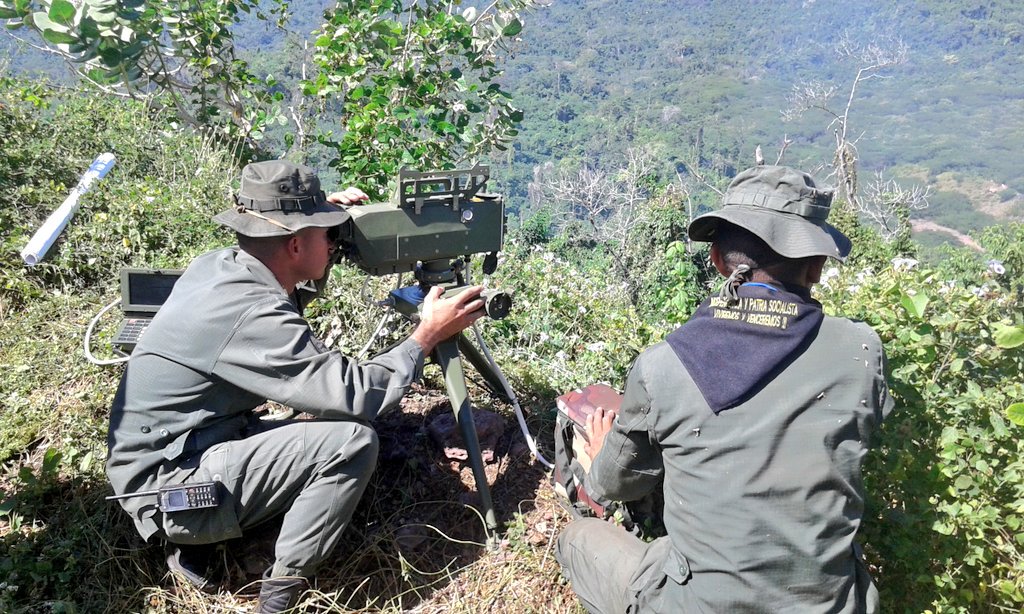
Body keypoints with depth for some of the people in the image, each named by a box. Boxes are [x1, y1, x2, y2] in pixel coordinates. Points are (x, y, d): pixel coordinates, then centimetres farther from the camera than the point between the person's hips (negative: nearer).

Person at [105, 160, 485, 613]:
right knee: (351, 440, -20)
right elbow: (360, 396, -26)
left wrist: (318, 212, 9)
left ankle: (194, 543, 14)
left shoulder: (216, 265, 0)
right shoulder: (253, 316, -27)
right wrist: (426, 337, -12)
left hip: (158, 457, 10)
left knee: (327, 426, 13)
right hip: (168, 488, -10)